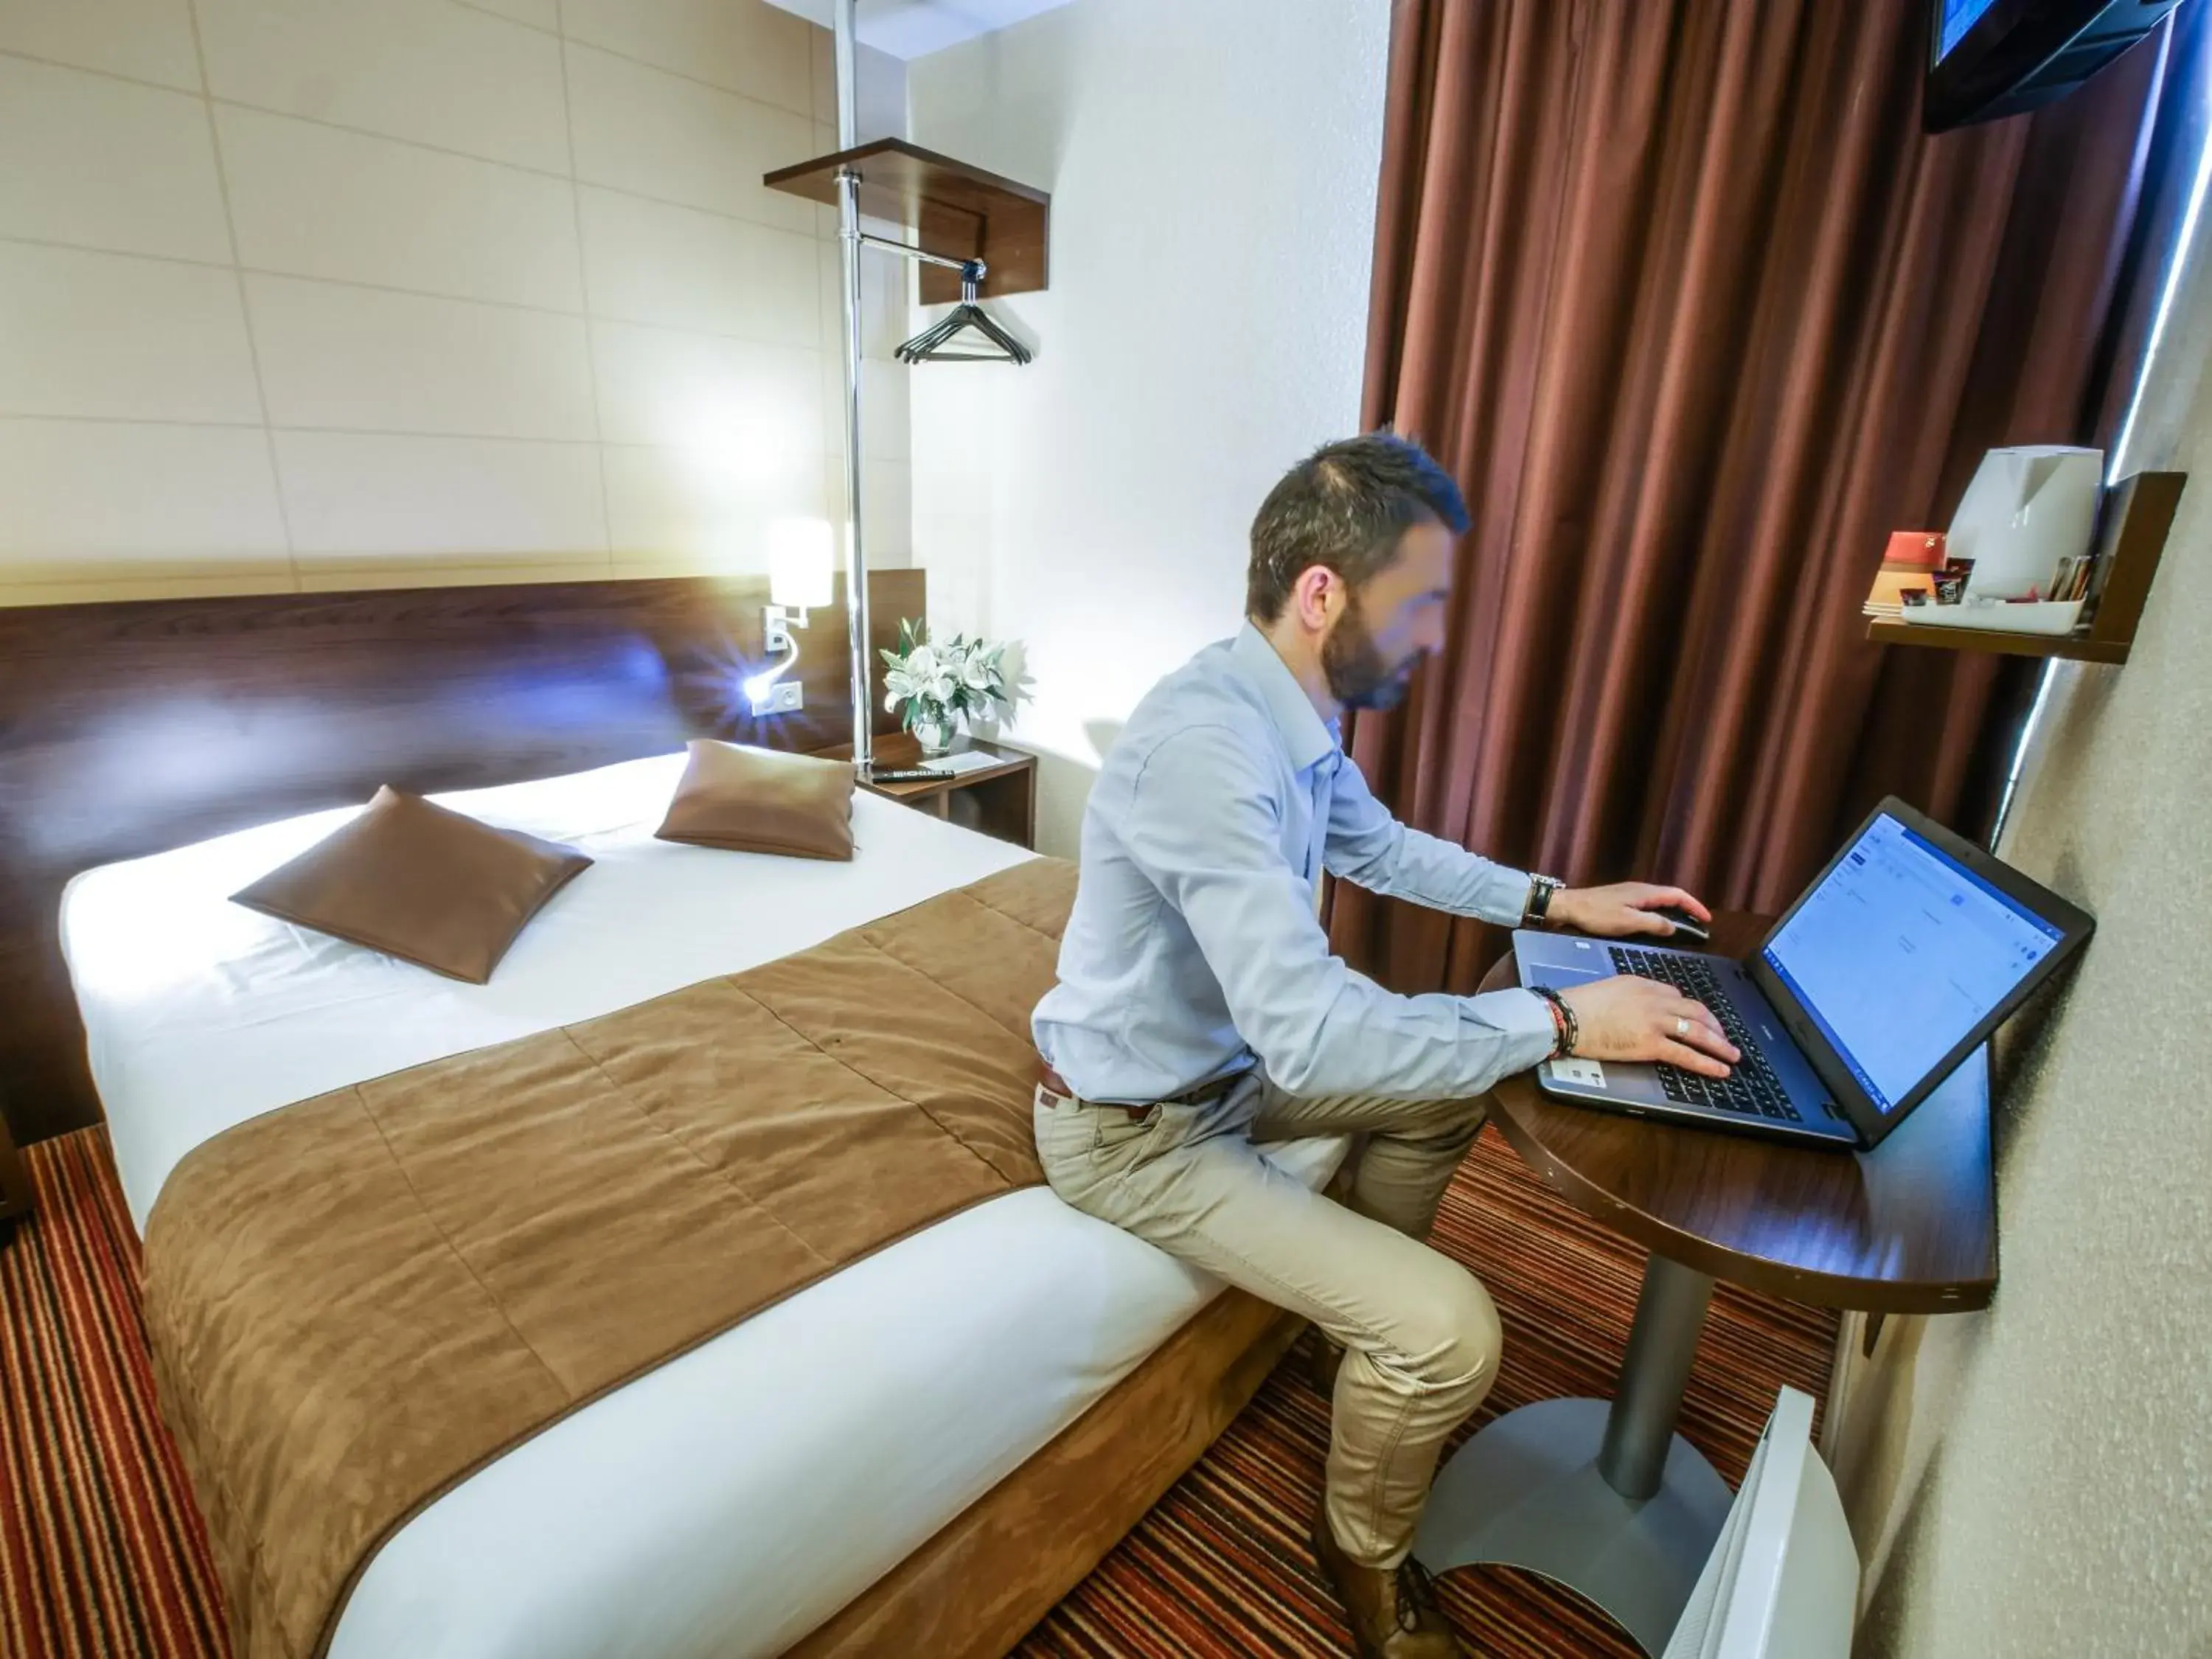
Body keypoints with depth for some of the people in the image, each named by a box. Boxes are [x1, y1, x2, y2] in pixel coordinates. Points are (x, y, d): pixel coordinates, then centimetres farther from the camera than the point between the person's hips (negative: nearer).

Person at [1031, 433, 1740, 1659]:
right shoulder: (1205, 742, -34)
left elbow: (1379, 847, 15)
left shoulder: (1295, 711, -4)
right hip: (1134, 1131, -9)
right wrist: (1560, 1021, -26)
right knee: (1450, 1333, -15)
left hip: (1224, 1056, 9)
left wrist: (1552, 902, 8)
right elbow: (1309, 1035, -37)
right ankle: (1364, 1550, 19)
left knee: (1446, 1086, 19)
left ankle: (1358, 1339, 39)